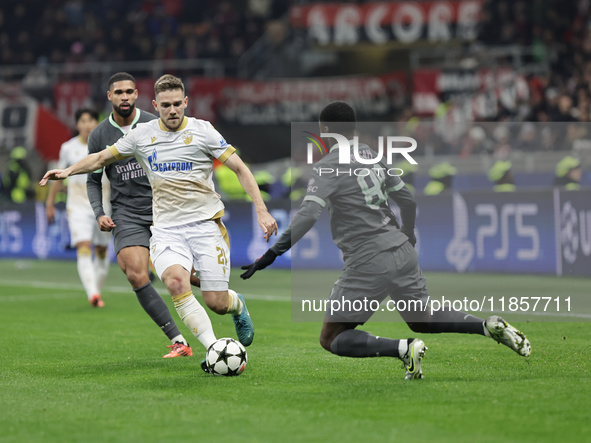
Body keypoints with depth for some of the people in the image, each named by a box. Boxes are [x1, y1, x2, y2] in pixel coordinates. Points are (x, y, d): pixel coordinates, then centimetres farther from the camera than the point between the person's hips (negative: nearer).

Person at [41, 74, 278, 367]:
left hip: (205, 224, -2)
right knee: (175, 281, -30)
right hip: (166, 228, 2)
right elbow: (102, 158, 19)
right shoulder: (142, 134, 6)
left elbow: (240, 169, 0)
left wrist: (261, 211, -8)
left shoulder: (202, 131, -2)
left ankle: (238, 305, 34)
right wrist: (69, 170, 4)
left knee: (216, 303, -6)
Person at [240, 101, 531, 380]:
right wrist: (407, 237, 37)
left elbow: (308, 214, -21)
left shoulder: (328, 166, -8)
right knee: (423, 321, 27)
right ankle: (489, 326, 5)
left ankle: (405, 349, -18)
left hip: (368, 264, -7)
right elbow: (407, 200, 19)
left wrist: (272, 253, -22)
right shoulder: (372, 156, 13)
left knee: (331, 339, 2)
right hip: (402, 252, 7)